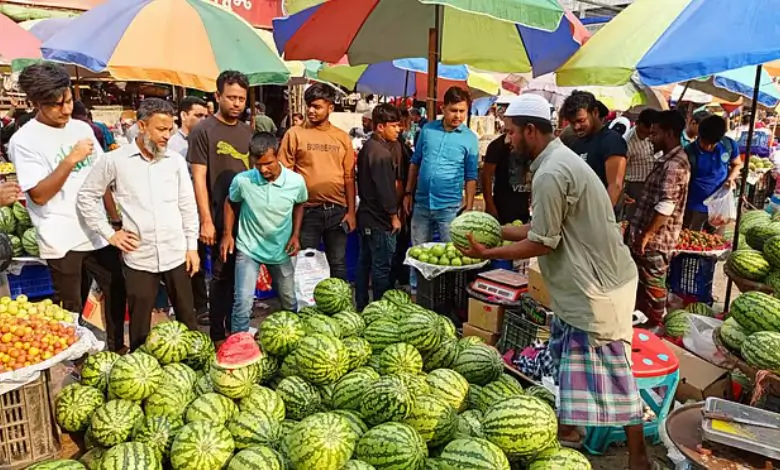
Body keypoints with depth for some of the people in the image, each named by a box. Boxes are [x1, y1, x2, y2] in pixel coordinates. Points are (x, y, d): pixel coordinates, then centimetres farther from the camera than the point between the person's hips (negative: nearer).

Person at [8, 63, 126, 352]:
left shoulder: (82, 128, 6)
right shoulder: (24, 141, -10)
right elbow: (39, 195, -16)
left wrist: (115, 220, 10)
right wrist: (70, 159, -24)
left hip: (98, 232, 5)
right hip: (62, 240, -5)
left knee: (117, 291, 13)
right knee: (70, 307, 8)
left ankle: (117, 350, 31)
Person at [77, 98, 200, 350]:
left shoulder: (176, 160, 3)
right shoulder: (114, 160, -4)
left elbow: (187, 205, 6)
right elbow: (87, 196, 5)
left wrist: (192, 246, 4)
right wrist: (109, 233, -1)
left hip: (176, 254, 2)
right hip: (139, 258, -1)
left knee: (187, 318, 12)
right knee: (139, 324, 11)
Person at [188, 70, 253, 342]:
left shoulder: (247, 131, 11)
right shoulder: (203, 131, -5)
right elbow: (199, 179, -9)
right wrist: (206, 220, -14)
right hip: (220, 219, -5)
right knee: (222, 276, 3)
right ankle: (217, 335, 16)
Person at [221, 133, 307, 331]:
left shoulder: (296, 181, -15)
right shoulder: (242, 180, -18)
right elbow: (230, 203, 3)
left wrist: (295, 235, -1)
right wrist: (228, 234, -2)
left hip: (281, 251, 2)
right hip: (248, 249, -2)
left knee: (290, 303, 16)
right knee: (243, 303, -11)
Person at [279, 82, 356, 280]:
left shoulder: (342, 137, 6)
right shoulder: (294, 134, -1)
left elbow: (349, 177, 8)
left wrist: (351, 211, 3)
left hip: (337, 210, 2)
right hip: (307, 210, -2)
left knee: (338, 264, 13)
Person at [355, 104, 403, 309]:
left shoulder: (367, 147, 10)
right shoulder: (382, 153, -20)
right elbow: (385, 189, -21)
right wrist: (394, 216, -12)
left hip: (366, 216, 10)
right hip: (380, 220, -10)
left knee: (364, 263, 16)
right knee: (382, 268, -1)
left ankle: (361, 306, 27)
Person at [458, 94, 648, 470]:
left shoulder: (550, 174, -23)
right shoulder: (560, 159, 10)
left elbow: (541, 243, -19)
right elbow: (545, 228, 14)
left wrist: (489, 253, -9)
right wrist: (498, 230, 12)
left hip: (597, 287, -10)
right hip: (585, 282, 10)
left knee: (610, 373, 1)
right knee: (571, 359, 20)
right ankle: (568, 427, 36)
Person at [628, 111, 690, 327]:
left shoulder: (674, 165, -20)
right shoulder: (669, 160, 12)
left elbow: (665, 207, -26)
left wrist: (646, 234, -20)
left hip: (655, 239, -10)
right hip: (649, 237, 10)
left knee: (652, 285, 4)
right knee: (642, 283, 20)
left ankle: (653, 327, 18)